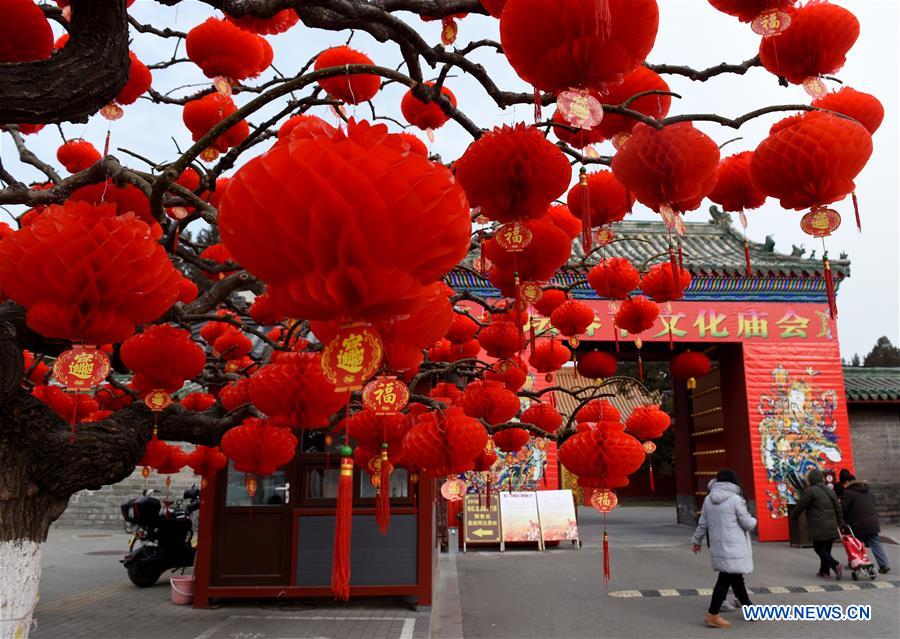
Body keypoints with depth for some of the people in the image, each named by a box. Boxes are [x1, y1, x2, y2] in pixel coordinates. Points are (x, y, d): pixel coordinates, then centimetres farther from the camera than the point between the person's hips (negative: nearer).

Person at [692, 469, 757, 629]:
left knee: (735, 577, 19)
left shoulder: (708, 499, 5)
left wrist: (696, 540, 23)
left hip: (717, 545, 7)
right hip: (733, 547, -7)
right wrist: (753, 520, 17)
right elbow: (748, 524, -6)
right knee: (725, 579, -2)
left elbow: (702, 523, 12)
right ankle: (713, 615, -2)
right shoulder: (735, 499, -13)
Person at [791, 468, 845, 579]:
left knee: (819, 549, -3)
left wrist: (793, 516, 11)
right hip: (831, 527, 8)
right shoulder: (830, 491, 15)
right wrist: (840, 524, 22)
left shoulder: (810, 491, -10)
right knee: (826, 549, 14)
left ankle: (836, 565, -19)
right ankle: (824, 570, 18)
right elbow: (838, 509, 17)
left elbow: (800, 506, -7)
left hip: (818, 528, -8)